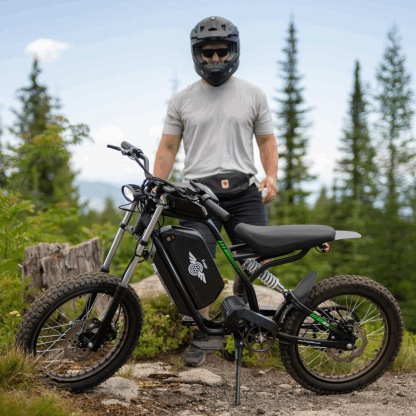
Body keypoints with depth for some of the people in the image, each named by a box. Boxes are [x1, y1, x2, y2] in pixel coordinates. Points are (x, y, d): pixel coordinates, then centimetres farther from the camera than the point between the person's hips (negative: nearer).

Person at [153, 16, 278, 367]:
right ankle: (203, 334, 8)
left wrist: (271, 175, -3)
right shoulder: (182, 101, 13)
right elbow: (168, 148, 11)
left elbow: (266, 140, 15)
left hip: (243, 190, 1)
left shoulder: (253, 95, 14)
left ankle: (240, 301, 27)